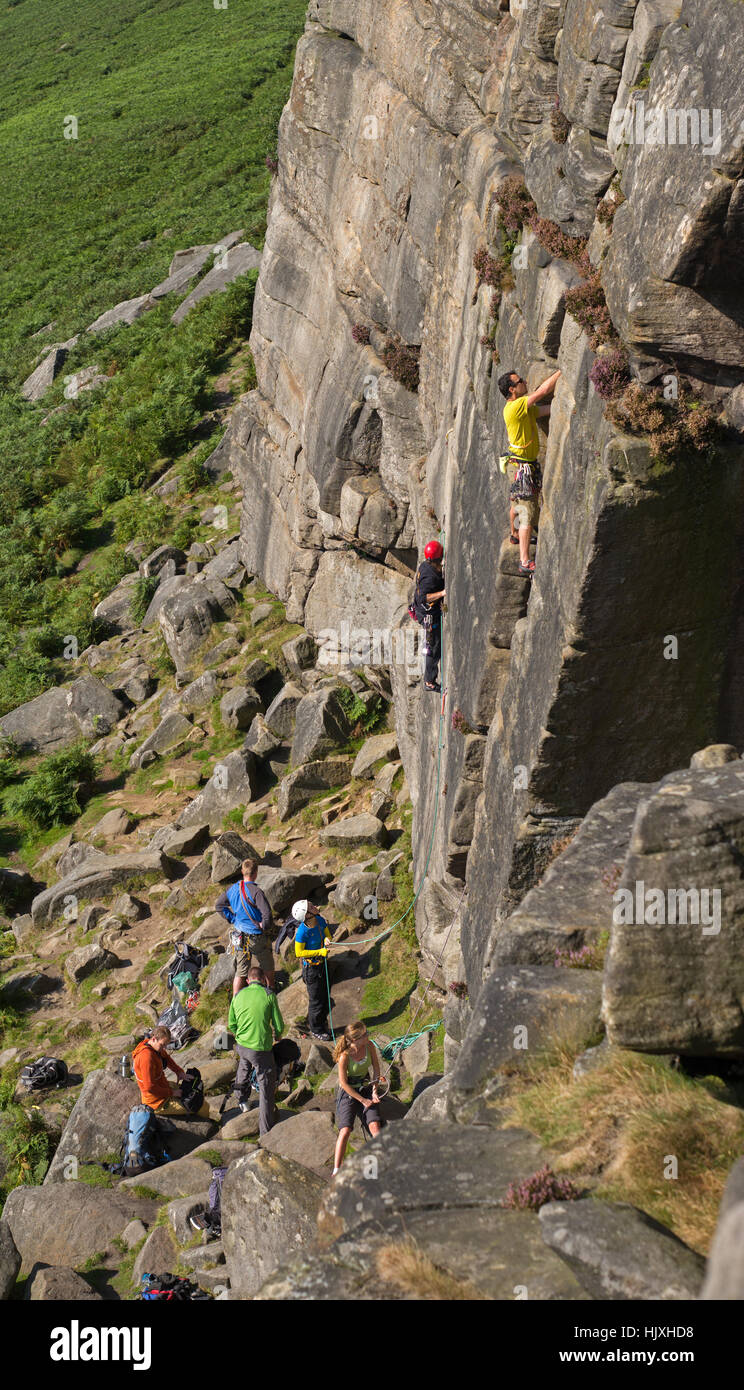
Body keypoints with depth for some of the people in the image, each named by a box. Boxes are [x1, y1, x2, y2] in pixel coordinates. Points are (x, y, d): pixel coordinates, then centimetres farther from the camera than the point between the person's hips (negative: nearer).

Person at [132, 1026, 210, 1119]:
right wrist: (171, 1092, -21)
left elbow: (166, 1058, 20)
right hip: (159, 1102, -10)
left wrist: (179, 1071, 5)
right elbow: (150, 1087, -30)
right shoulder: (147, 1056, -30)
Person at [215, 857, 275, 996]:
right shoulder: (256, 892, -24)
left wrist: (233, 919, 10)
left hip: (239, 936, 5)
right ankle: (271, 991, 39)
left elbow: (218, 906, 10)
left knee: (240, 971, 11)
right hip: (257, 937, -5)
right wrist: (265, 927, -12)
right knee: (268, 967, 21)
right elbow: (267, 914, -31)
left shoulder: (233, 889, -2)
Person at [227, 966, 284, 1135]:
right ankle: (265, 1131, 9)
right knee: (266, 1089, 6)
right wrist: (277, 1036, 17)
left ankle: (242, 1098, 49)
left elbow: (231, 1025, 12)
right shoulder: (268, 995, -9)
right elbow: (279, 1025, -6)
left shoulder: (238, 996, 3)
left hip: (241, 1045, 5)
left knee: (244, 1063, 39)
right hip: (261, 1049, -5)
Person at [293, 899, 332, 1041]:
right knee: (316, 999, 8)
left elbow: (327, 933, 8)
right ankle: (316, 1030, 28)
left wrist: (327, 939, -17)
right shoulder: (302, 932, -31)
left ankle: (321, 1019, 46)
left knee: (325, 994, 23)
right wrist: (319, 952, -25)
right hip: (311, 967, -7)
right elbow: (299, 952, -20)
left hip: (322, 962, 7)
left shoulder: (320, 920, -12)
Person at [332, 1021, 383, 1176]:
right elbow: (344, 1083, -15)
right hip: (348, 1092, -4)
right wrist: (362, 1100, -13)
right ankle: (336, 1171, -16)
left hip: (366, 1089, 4)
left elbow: (376, 1068, 7)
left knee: (375, 1125, -17)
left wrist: (374, 1091, 1)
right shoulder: (345, 1056, -23)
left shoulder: (369, 1046, -9)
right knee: (345, 1129, -19)